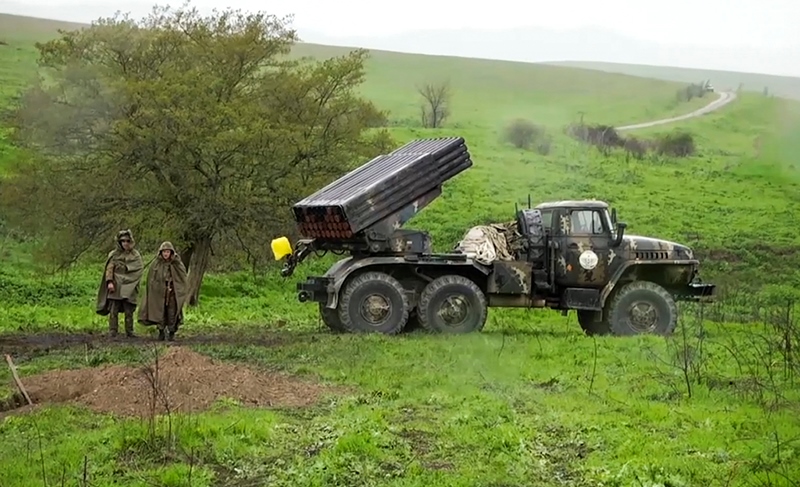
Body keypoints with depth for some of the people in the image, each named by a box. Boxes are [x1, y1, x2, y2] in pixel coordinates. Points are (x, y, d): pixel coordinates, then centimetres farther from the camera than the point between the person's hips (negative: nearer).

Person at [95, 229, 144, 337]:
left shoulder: (135, 255, 12)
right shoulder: (114, 254, 8)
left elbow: (140, 268, 1)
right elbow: (109, 269, -1)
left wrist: (125, 267, -6)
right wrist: (109, 282, -14)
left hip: (129, 287, 1)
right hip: (115, 286, -1)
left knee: (129, 311, 1)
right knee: (113, 311, -5)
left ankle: (129, 331, 7)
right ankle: (112, 332, -4)